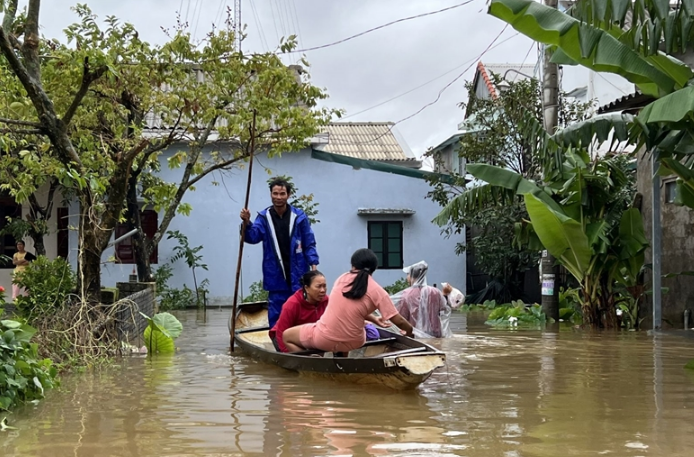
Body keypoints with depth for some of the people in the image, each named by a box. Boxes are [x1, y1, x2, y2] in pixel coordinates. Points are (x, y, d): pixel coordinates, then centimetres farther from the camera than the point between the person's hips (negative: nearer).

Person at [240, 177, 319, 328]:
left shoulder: (299, 216, -1)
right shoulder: (264, 217, 2)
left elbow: (309, 244, 3)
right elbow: (253, 237, -10)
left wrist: (313, 264, -6)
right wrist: (247, 223, -28)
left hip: (297, 273, -1)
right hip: (275, 274, 1)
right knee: (275, 311, 5)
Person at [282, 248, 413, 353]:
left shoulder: (343, 278, 4)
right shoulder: (377, 291, -5)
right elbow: (398, 321, -3)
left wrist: (373, 319, 23)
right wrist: (409, 331, 16)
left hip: (324, 338, -1)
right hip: (351, 343, 2)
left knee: (287, 335, 24)